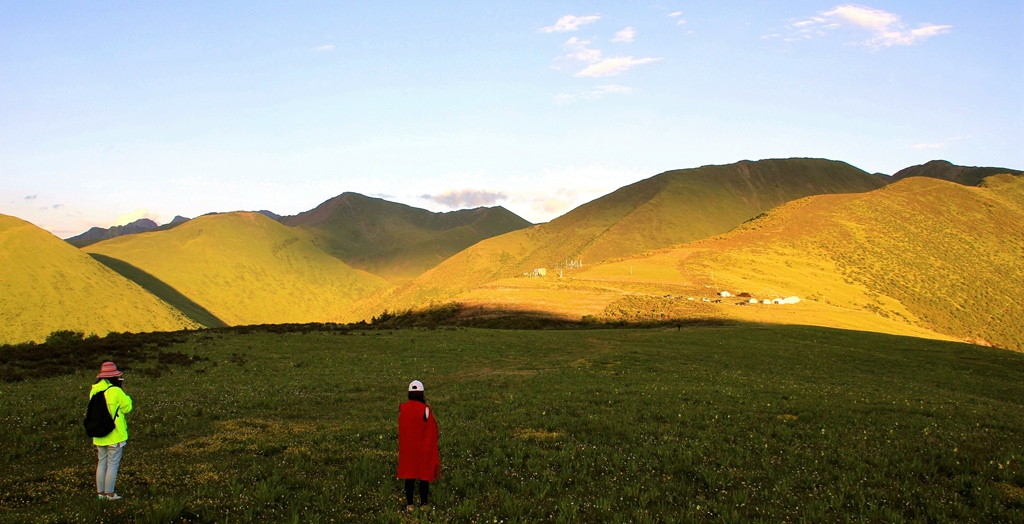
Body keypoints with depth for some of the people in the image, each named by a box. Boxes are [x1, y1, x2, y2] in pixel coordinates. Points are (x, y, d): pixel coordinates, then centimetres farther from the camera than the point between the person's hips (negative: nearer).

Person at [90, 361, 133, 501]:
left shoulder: (94, 391, 3)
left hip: (99, 435, 6)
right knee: (113, 464, 2)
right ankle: (109, 493, 5)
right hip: (115, 435, -6)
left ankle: (100, 492, 20)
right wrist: (123, 390, -2)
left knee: (102, 463, 16)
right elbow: (127, 407, -8)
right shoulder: (116, 391, -17)